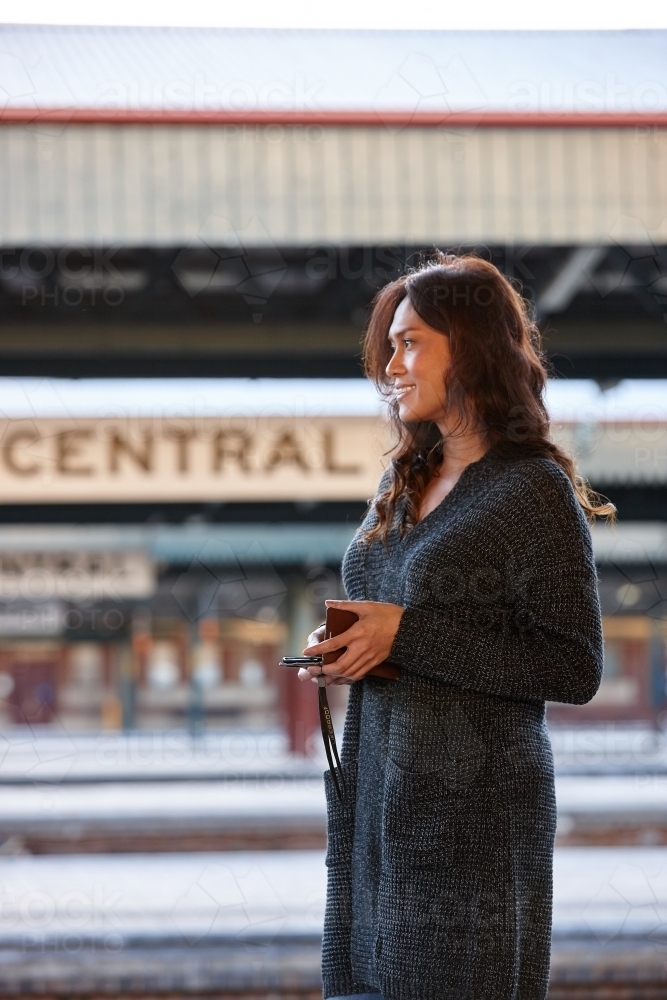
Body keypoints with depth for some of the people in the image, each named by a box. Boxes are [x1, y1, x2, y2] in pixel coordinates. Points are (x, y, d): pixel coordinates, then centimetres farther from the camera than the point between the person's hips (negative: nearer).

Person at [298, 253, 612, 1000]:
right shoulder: (403, 482, 13)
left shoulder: (536, 490, -9)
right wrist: (342, 650, 1)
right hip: (375, 797, 7)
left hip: (474, 805, -7)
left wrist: (407, 636, -17)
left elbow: (576, 669, -14)